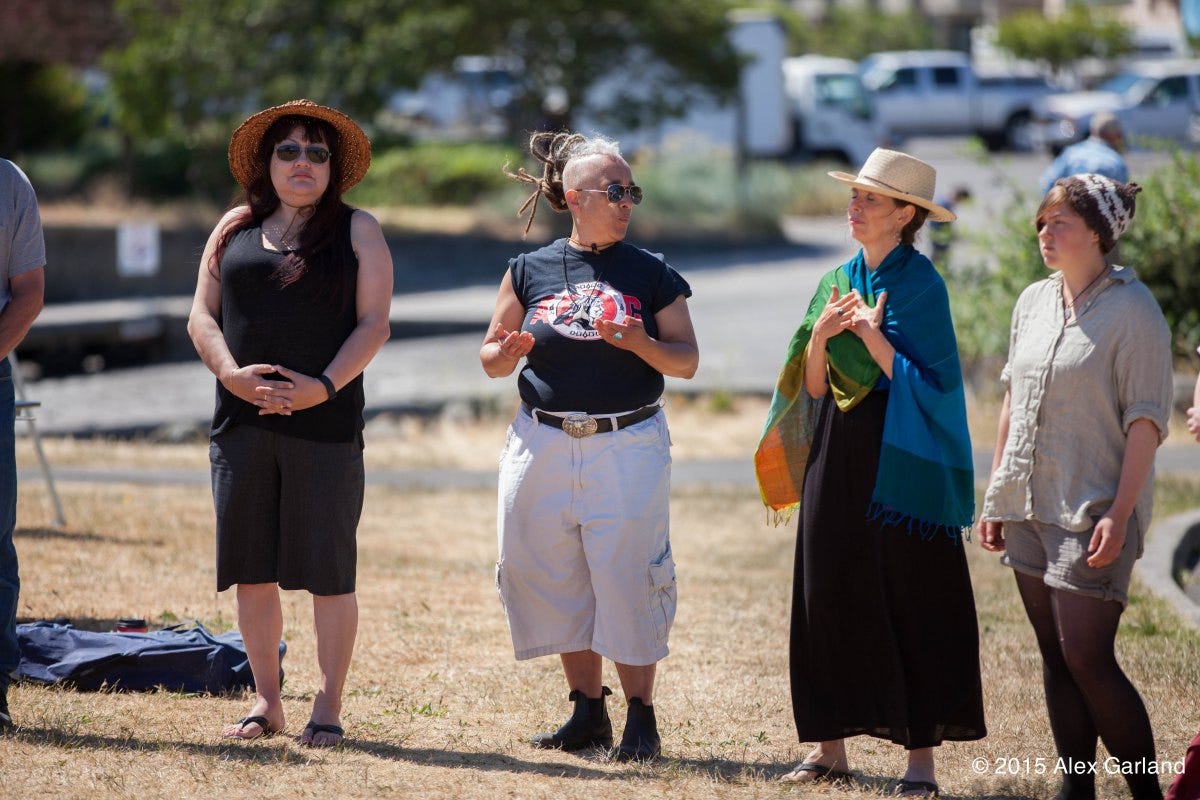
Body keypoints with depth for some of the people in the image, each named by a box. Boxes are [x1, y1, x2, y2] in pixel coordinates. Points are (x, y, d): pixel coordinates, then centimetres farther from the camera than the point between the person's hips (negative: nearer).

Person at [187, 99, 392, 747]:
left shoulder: (358, 231, 6)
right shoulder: (235, 229, 14)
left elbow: (373, 323, -1)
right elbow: (202, 315, 9)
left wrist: (322, 386, -14)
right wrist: (233, 373, -9)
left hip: (326, 422, -3)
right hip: (242, 421, 3)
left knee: (328, 571, -2)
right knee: (252, 569, 5)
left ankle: (328, 706, 5)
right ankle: (266, 701, 15)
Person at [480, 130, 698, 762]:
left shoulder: (651, 274, 3)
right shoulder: (530, 271, 5)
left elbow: (686, 360, 2)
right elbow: (491, 357, 10)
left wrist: (642, 343, -17)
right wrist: (509, 352, -13)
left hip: (628, 444, -2)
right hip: (544, 445, 2)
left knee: (627, 580, -6)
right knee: (554, 580, 5)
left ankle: (640, 718, 5)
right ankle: (587, 712, 18)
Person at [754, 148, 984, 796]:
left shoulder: (920, 283, -7)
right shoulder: (839, 281, 11)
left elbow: (927, 382, -12)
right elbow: (814, 386, 10)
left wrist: (870, 334, -18)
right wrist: (819, 335, -8)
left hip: (901, 462, -6)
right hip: (837, 454, 6)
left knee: (909, 599, -3)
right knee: (828, 595, 5)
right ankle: (830, 747, 12)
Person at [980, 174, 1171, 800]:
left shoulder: (1132, 310, -9)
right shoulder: (1034, 303, 11)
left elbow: (1146, 420, -12)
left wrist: (1119, 514, -19)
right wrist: (996, 496, 15)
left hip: (1092, 512, -7)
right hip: (1028, 509, 7)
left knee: (1086, 658, -11)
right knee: (1054, 656, 9)